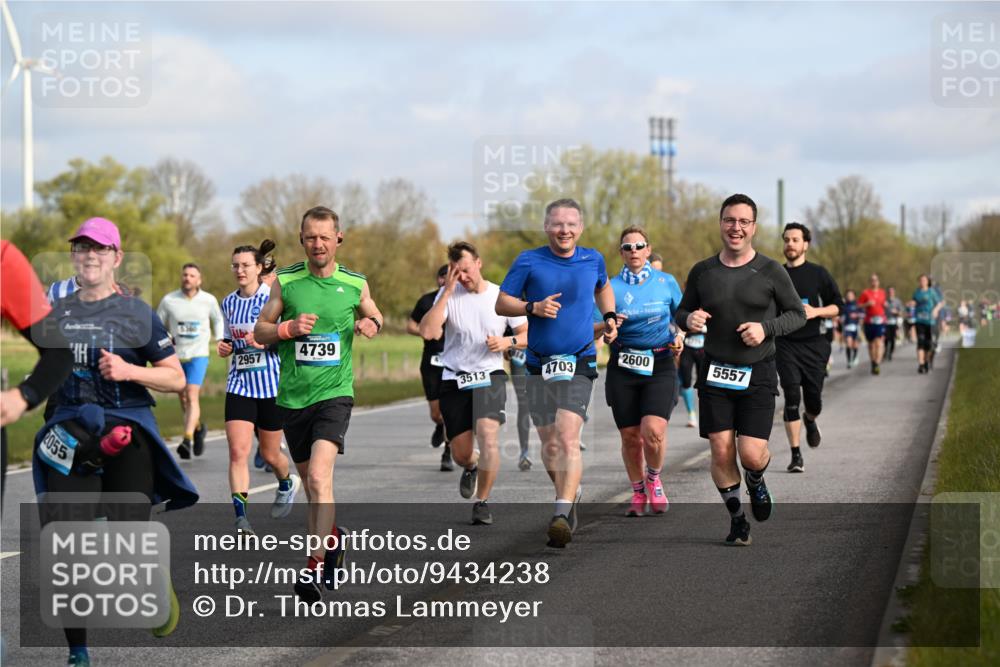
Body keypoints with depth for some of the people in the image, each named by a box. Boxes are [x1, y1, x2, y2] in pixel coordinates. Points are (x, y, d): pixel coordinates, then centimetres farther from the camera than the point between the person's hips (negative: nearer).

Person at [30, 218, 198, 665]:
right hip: (70, 434, 3)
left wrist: (128, 370, -15)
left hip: (127, 430, -3)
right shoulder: (56, 313, 12)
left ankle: (160, 579, 30)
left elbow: (176, 377, -1)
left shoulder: (136, 313, 1)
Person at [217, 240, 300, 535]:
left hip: (272, 383, -3)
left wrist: (268, 341, -24)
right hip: (239, 385, 3)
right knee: (237, 452, -13)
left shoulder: (273, 298, -8)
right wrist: (224, 346, 1)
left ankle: (287, 483, 46)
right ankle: (241, 517, -15)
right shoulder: (229, 303, 8)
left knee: (269, 453, 11)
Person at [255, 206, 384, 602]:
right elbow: (260, 332, 7)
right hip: (292, 396, 3)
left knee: (319, 474, -21)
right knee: (309, 482, 13)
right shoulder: (285, 282, 2)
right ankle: (332, 537, 41)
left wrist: (371, 324, -2)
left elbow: (374, 316, 22)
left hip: (334, 393, -3)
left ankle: (316, 567, -23)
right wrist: (289, 328, -12)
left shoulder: (355, 284, 3)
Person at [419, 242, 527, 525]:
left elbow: (528, 334, 9)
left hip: (490, 377, -1)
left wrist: (508, 342, -13)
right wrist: (447, 291, -19)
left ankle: (482, 501, -4)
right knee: (461, 453, 4)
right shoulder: (448, 295, -2)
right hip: (454, 381, 1)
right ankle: (471, 468, 43)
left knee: (488, 438, -22)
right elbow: (427, 332, -18)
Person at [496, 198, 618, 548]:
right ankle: (570, 494, 34)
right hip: (539, 364, 1)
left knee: (568, 438, -17)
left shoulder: (593, 259, 5)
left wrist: (609, 316, 12)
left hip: (579, 364, -1)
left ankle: (562, 513, -24)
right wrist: (534, 307, -15)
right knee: (549, 444, 8)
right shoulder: (529, 261, -2)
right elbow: (501, 303, 1)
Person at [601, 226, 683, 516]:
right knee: (630, 436, 2)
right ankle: (638, 492, 24)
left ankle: (654, 480, 10)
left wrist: (679, 337, -5)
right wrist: (606, 326, -19)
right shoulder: (611, 286, 3)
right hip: (623, 368, 1)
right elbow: (592, 329, 3)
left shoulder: (666, 282, 5)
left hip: (660, 366, -1)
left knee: (653, 430, -19)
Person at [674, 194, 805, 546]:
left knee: (752, 455, -10)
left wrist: (766, 328, -14)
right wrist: (689, 319, -9)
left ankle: (756, 483, 28)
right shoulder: (702, 272, 3)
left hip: (758, 375, -2)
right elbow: (682, 312, 15)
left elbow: (797, 314, 4)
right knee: (721, 451, -4)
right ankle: (736, 518, 17)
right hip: (715, 373, 2)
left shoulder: (771, 272, -3)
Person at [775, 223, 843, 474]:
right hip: (785, 345, 0)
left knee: (814, 400, 2)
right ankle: (796, 455, -7)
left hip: (813, 344, 0)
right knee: (791, 399, -11)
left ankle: (810, 420, 40)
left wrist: (815, 311, -12)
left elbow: (837, 306, 5)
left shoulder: (818, 274, 3)